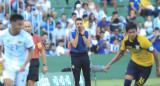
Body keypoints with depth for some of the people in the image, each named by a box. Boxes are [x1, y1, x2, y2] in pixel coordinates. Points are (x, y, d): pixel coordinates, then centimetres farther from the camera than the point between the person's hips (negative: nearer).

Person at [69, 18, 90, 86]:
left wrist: (83, 34, -15)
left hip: (84, 55, 3)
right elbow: (74, 45, -16)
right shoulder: (72, 33, -5)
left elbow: (88, 44, -10)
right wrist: (77, 34, -17)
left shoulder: (86, 32, 2)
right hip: (75, 56, -3)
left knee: (87, 77, 4)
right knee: (76, 78, -4)